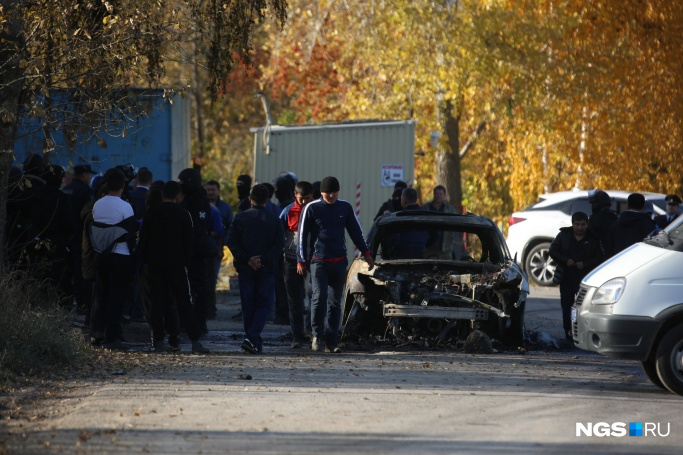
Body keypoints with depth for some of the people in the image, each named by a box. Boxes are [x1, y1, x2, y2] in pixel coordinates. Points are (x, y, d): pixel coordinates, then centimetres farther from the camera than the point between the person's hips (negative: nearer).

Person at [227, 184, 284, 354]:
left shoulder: (240, 218, 0)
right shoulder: (274, 220, -1)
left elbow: (232, 242, -7)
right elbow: (279, 245, -8)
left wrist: (246, 259, -8)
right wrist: (263, 259, -11)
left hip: (245, 269, 1)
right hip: (267, 270, -1)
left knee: (248, 306, 10)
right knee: (264, 304, 2)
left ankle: (255, 342, 12)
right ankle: (252, 338, -17)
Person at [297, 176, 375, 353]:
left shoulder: (345, 207, 8)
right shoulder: (312, 208, -2)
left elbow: (356, 231, 16)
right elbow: (302, 235, 1)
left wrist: (366, 253, 14)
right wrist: (301, 260, 0)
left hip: (339, 262, 3)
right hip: (318, 261, -3)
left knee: (335, 302, 6)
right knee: (320, 296, -19)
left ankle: (332, 340, 10)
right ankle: (317, 335, -9)